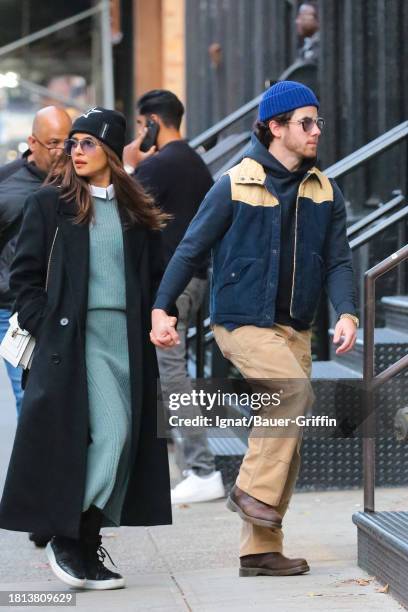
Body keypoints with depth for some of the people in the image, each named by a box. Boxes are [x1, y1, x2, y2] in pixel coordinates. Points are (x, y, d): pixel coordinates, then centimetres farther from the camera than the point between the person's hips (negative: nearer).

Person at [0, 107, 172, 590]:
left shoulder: (136, 211, 14)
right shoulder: (49, 204, 3)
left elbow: (154, 277, 19)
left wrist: (151, 324, 6)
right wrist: (45, 327, -7)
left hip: (126, 338, 5)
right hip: (74, 336, -5)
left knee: (123, 437, 0)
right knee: (107, 433, -15)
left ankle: (84, 542, 8)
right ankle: (66, 538, -3)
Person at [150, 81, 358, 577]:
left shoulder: (325, 192, 8)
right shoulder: (235, 186, -6)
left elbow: (337, 261, 6)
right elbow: (191, 249, -1)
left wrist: (346, 314, -11)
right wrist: (160, 309, -7)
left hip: (294, 327, 6)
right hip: (243, 321, -6)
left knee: (286, 434, 5)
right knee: (296, 389, -27)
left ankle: (261, 548, 11)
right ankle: (254, 489, -13)